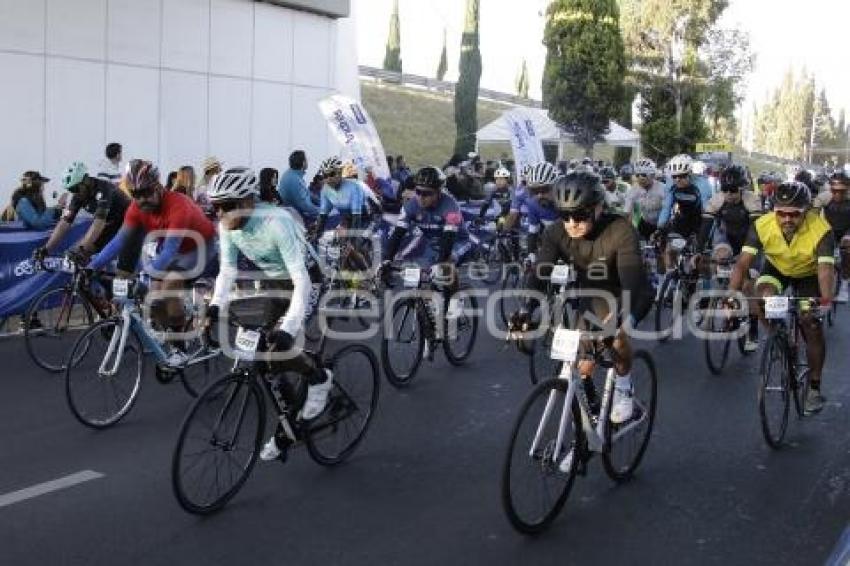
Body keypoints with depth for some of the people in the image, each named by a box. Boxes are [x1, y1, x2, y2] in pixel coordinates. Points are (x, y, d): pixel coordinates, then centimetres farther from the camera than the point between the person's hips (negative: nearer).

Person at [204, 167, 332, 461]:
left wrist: (288, 329, -47)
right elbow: (227, 270, -6)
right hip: (272, 284, 7)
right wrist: (215, 305, -23)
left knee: (280, 344, -24)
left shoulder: (277, 222, -34)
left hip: (303, 283, -7)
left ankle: (319, 378, 6)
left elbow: (302, 280, -38)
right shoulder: (228, 225, -14)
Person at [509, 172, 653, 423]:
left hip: (629, 294, -4)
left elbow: (631, 277, -44)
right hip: (594, 294, 4)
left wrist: (623, 316, -61)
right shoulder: (556, 233, -24)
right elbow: (540, 271, -34)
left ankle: (623, 389, -3)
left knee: (617, 336, -29)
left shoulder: (620, 231, -34)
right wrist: (525, 310, -51)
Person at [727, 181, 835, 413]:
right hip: (776, 268, 1)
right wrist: (732, 295, -49)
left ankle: (814, 388, 8)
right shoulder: (762, 226, -32)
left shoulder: (821, 230, -36)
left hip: (808, 273, -1)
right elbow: (743, 263, -35)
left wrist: (826, 301, -61)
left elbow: (826, 268, -44)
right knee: (761, 300, -29)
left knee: (812, 328, -8)